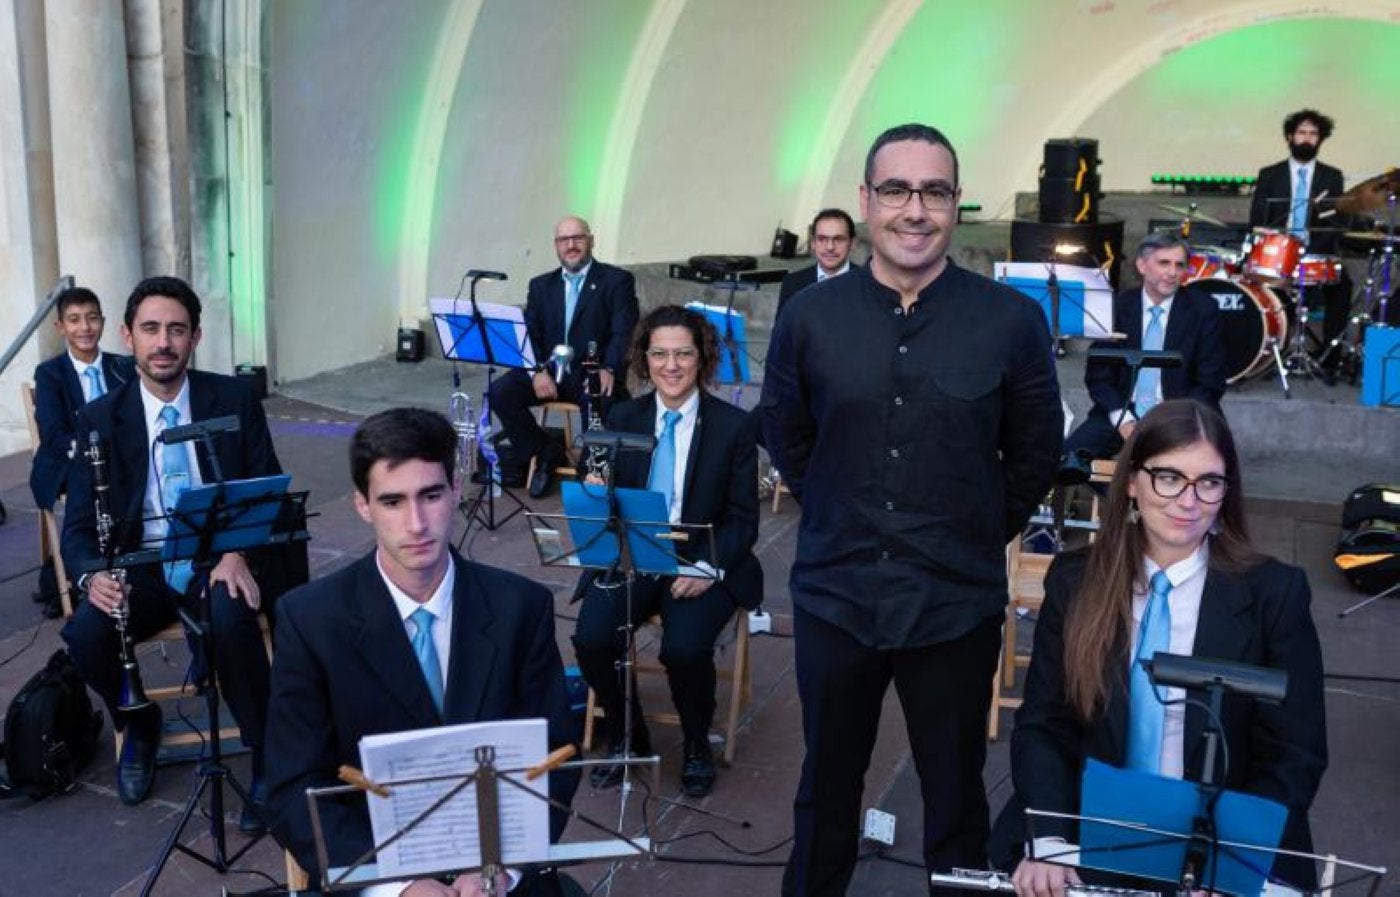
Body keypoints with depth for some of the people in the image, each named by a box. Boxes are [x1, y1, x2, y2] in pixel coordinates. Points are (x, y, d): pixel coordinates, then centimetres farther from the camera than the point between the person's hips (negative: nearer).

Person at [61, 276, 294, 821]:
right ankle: (139, 725, 7)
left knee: (231, 621, -35)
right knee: (84, 634, -27)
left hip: (224, 559, -2)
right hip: (141, 568, 2)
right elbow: (79, 525, 0)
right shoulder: (99, 419, 3)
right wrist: (92, 574, -24)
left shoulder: (235, 399, 1)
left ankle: (268, 760, -13)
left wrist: (237, 553, -20)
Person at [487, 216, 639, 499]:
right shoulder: (541, 285, 17)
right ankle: (546, 454, -2)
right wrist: (538, 370, -13)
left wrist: (608, 370, -27)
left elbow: (624, 332, -7)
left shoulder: (617, 281, 4)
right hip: (548, 372, 4)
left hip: (593, 375, -4)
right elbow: (529, 334, 8)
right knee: (500, 392, -20)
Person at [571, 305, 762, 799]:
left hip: (703, 564, -2)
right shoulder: (622, 418, 8)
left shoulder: (734, 425, -1)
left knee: (685, 647, -29)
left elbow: (743, 519, -1)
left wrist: (707, 567, -17)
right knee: (591, 638, -24)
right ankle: (626, 736, 5)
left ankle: (696, 745, 3)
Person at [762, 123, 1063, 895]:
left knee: (955, 789, 16)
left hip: (958, 602, -1)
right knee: (826, 783, 19)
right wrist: (842, 521, 10)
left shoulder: (1012, 321, -8)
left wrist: (980, 535, 4)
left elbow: (1035, 453, 4)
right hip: (833, 595, 1)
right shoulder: (809, 316, -3)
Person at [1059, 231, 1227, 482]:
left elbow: (1210, 383, 1)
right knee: (1065, 457, -28)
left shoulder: (1203, 309, 1)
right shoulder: (1117, 306, 5)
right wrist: (1123, 420, -11)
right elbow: (1098, 374, 5)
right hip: (1121, 414, 1)